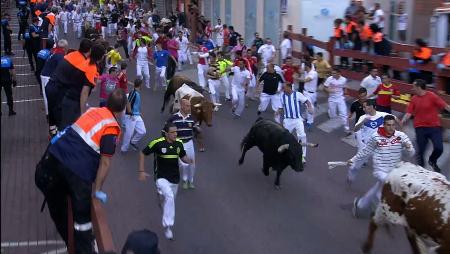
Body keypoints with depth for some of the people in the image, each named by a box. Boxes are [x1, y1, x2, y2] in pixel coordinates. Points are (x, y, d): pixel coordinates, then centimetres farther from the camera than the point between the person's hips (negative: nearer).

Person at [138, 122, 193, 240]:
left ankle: (167, 223, 44)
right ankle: (168, 226, -21)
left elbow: (183, 157, 13)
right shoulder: (157, 143, -16)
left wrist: (189, 160, -11)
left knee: (169, 201, 18)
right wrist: (142, 171, -7)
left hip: (175, 178, 5)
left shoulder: (179, 143, -2)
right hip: (161, 178, -5)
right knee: (169, 197, -29)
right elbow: (143, 153, -4)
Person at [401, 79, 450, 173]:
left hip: (434, 126, -2)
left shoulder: (432, 96, -9)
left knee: (439, 148, -9)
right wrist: (402, 122, -13)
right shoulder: (414, 99, 2)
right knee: (421, 150, 6)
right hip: (420, 127, 2)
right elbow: (409, 113, 0)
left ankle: (432, 161, 23)